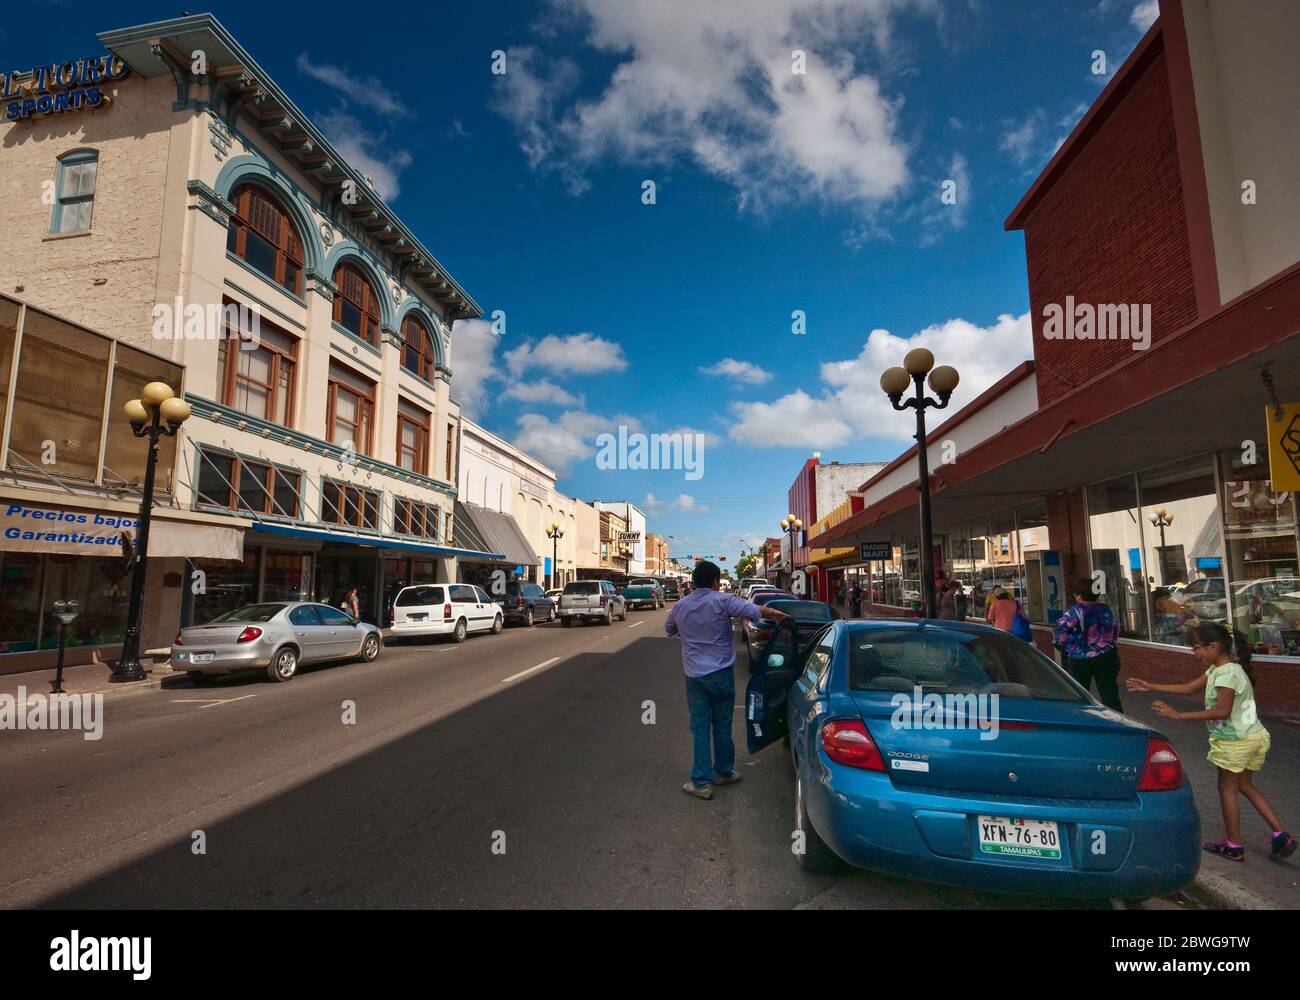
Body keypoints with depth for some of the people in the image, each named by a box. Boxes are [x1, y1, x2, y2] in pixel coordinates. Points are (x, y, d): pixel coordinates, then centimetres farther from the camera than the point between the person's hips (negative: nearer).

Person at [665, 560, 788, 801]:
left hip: (694, 675, 2)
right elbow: (752, 611, -19)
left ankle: (702, 782, 4)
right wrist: (772, 613, -2)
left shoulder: (680, 606, 3)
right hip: (721, 673, -2)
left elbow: (669, 631, 19)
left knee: (700, 727, 5)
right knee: (722, 725, 14)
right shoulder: (722, 601, -11)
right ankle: (723, 771, 28)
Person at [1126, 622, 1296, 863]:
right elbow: (1189, 688, 12)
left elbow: (1222, 711, -29)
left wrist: (1179, 715, -30)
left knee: (1227, 788, 6)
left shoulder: (1227, 673, -23)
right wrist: (1150, 686, 9)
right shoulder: (1217, 669, 6)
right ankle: (1279, 834, 20)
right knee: (1244, 785, 22)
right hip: (1252, 737, 9)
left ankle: (1234, 845, 17)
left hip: (1235, 741, -9)